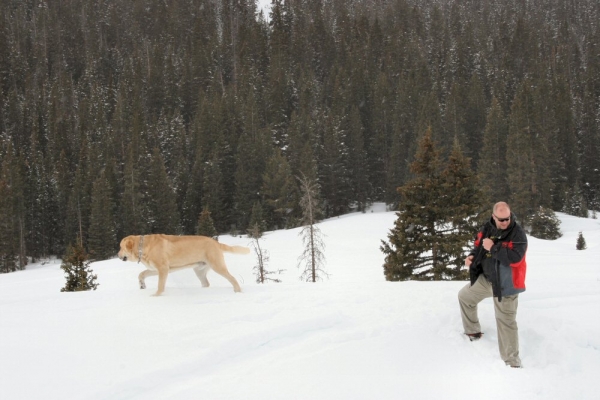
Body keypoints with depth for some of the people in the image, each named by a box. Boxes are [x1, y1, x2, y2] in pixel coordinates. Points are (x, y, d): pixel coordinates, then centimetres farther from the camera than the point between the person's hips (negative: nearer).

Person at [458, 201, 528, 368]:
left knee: (506, 321, -5)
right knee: (465, 296, 24)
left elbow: (515, 257, -33)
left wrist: (493, 247, -31)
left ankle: (511, 362, 4)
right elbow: (479, 244, 14)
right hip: (486, 278, 7)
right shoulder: (488, 228, -3)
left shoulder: (517, 233, -22)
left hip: (505, 284, -7)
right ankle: (473, 332, 43)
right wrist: (472, 256, -6)